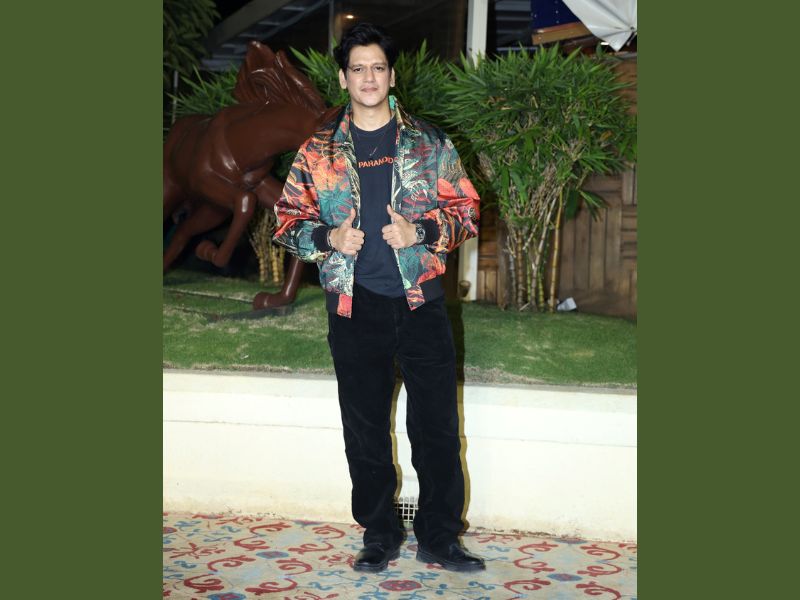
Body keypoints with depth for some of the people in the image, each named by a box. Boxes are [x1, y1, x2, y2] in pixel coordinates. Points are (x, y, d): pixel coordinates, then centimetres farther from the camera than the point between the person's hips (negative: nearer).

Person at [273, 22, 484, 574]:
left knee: (438, 424, 2)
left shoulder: (429, 144, 5)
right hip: (355, 306, 1)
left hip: (420, 302, 0)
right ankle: (380, 534, 25)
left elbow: (466, 209, 5)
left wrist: (420, 231, -12)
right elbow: (288, 219, 9)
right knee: (365, 428, 9)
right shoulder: (318, 151, 6)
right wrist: (329, 238, -10)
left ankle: (440, 536, 17)